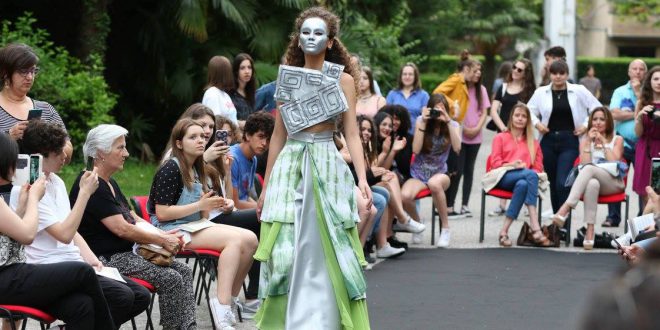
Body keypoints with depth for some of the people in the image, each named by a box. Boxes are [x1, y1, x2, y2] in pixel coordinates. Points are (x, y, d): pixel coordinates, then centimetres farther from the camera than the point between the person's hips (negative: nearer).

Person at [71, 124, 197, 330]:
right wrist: (162, 241, -12)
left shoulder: (110, 184, 18)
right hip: (105, 259, -10)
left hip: (124, 255, 10)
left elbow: (135, 220, 19)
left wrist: (164, 235, 2)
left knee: (184, 271, -1)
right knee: (171, 279, -21)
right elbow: (121, 229, -19)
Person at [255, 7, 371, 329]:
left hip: (327, 165, -2)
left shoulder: (343, 79, 3)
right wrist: (265, 188, 13)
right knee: (286, 251, -3)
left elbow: (351, 134, -1)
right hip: (289, 165, 2)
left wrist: (362, 178, -15)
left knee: (326, 252, -3)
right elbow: (278, 136, 13)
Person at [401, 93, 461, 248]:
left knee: (434, 183, -41)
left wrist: (448, 122, -21)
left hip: (440, 173, -1)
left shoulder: (453, 125, 1)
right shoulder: (421, 121, -1)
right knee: (405, 196, -33)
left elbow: (457, 148, -18)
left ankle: (445, 228, -24)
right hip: (419, 173, 1)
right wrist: (423, 122, -16)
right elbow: (416, 149, -12)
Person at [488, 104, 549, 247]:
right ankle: (535, 227, -53)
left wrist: (524, 167, -3)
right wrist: (511, 165, -10)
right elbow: (495, 163, 10)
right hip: (504, 177, -2)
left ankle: (504, 230, -49)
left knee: (522, 184, -41)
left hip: (526, 179, 2)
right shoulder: (500, 138, 22)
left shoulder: (533, 142, 29)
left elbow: (538, 167, 20)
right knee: (530, 175, -38)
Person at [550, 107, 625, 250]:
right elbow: (583, 163, 3)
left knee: (589, 168, -36)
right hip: (591, 180, 1)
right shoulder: (585, 141, 20)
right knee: (592, 184, -41)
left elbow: (613, 162, -1)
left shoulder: (617, 140, 16)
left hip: (613, 183, -1)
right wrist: (589, 142, -1)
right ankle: (590, 230, -53)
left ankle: (565, 209, -52)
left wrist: (603, 141, 1)